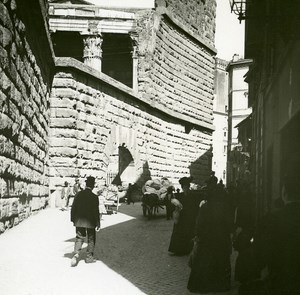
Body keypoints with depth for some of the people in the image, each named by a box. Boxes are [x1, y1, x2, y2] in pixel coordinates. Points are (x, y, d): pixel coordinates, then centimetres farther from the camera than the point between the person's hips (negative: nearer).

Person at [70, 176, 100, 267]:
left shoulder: (79, 194, -2)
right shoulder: (94, 197, -14)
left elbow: (73, 208, 2)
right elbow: (96, 211, -11)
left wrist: (73, 219, 13)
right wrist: (98, 223, -3)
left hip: (79, 222, 3)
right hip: (90, 222, -3)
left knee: (79, 238, 10)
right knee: (91, 239, 13)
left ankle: (76, 255, -8)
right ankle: (89, 257, 19)